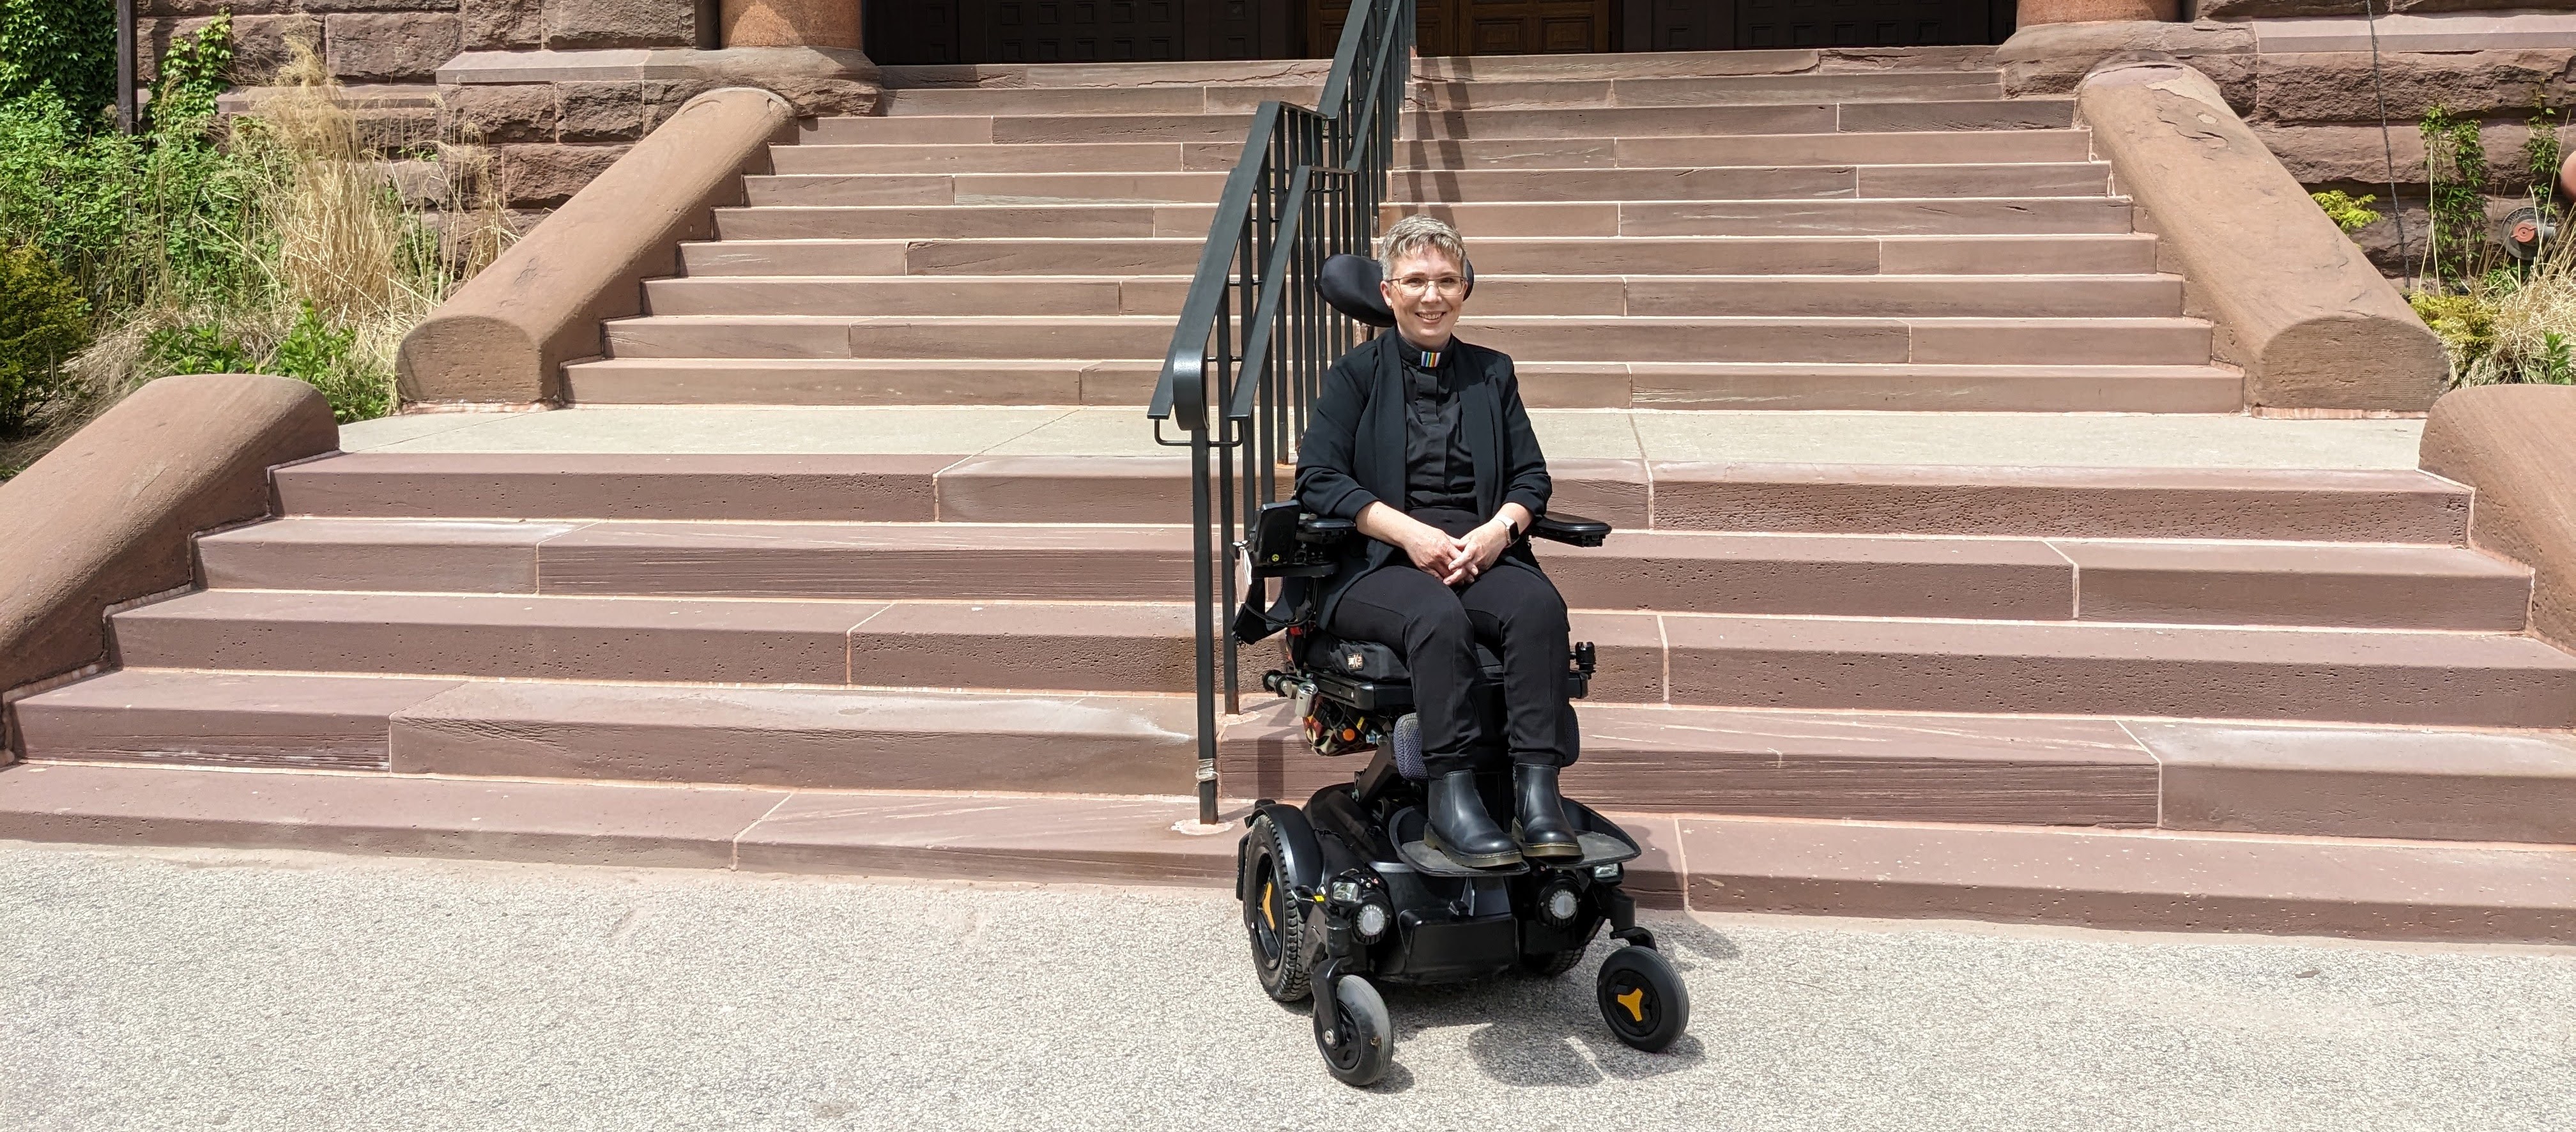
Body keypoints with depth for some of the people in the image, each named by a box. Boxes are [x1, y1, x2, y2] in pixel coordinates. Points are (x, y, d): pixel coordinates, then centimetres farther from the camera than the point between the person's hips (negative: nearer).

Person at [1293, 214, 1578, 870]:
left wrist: (1500, 528, -10)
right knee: (1440, 617, -36)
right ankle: (1451, 801, -36)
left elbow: (1532, 477, 14)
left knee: (1540, 606, -31)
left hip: (1480, 551, 3)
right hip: (1376, 562, -3)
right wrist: (1411, 532, -14)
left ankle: (1538, 792, -36)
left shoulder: (1492, 374, 22)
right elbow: (1318, 479, -1)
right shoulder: (1356, 374, 12)